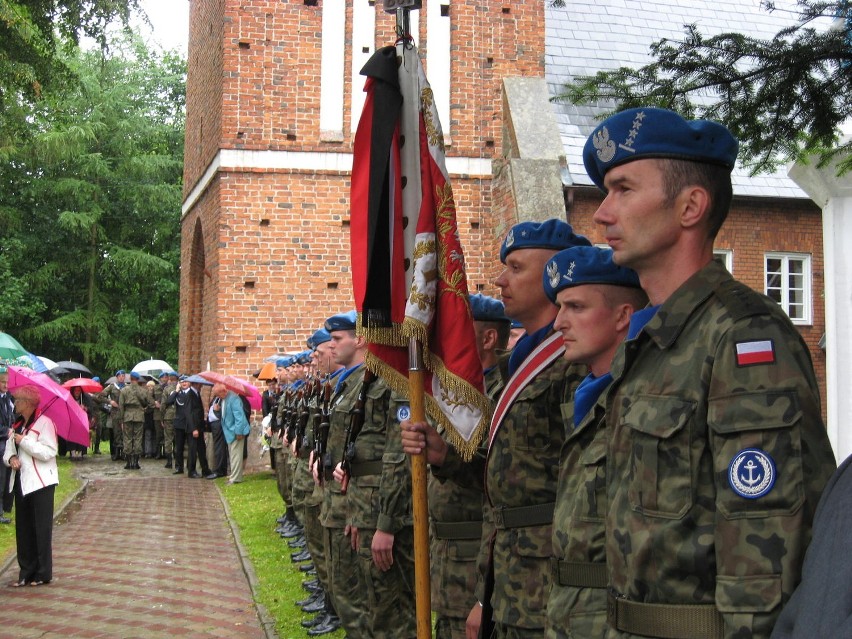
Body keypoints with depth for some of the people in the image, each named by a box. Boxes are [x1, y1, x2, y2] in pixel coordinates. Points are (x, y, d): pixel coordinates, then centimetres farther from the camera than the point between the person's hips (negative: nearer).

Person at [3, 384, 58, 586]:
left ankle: (43, 573, 6)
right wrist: (10, 458, -6)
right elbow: (8, 451, 17)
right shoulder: (17, 426, 14)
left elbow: (49, 452, -19)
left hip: (40, 482, -7)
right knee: (23, 529, 8)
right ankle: (26, 572, 15)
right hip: (21, 482, 7)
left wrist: (23, 441, -17)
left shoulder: (44, 422, -10)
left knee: (42, 528, -1)